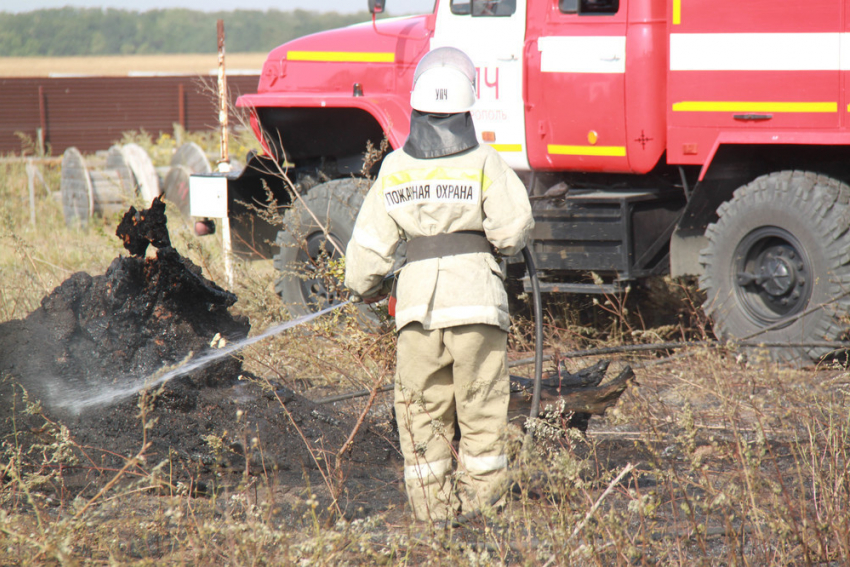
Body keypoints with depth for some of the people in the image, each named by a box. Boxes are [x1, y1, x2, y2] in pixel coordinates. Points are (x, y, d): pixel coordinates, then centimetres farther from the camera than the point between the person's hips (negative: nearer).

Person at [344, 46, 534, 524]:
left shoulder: (395, 168, 2)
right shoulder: (484, 164, -6)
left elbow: (370, 243, 6)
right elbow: (511, 231, -12)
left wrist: (365, 287, 25)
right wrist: (512, 240, 12)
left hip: (417, 302, 2)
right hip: (476, 300, -2)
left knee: (423, 418, 11)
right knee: (482, 415, 7)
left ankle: (434, 517, 11)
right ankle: (479, 514, 7)